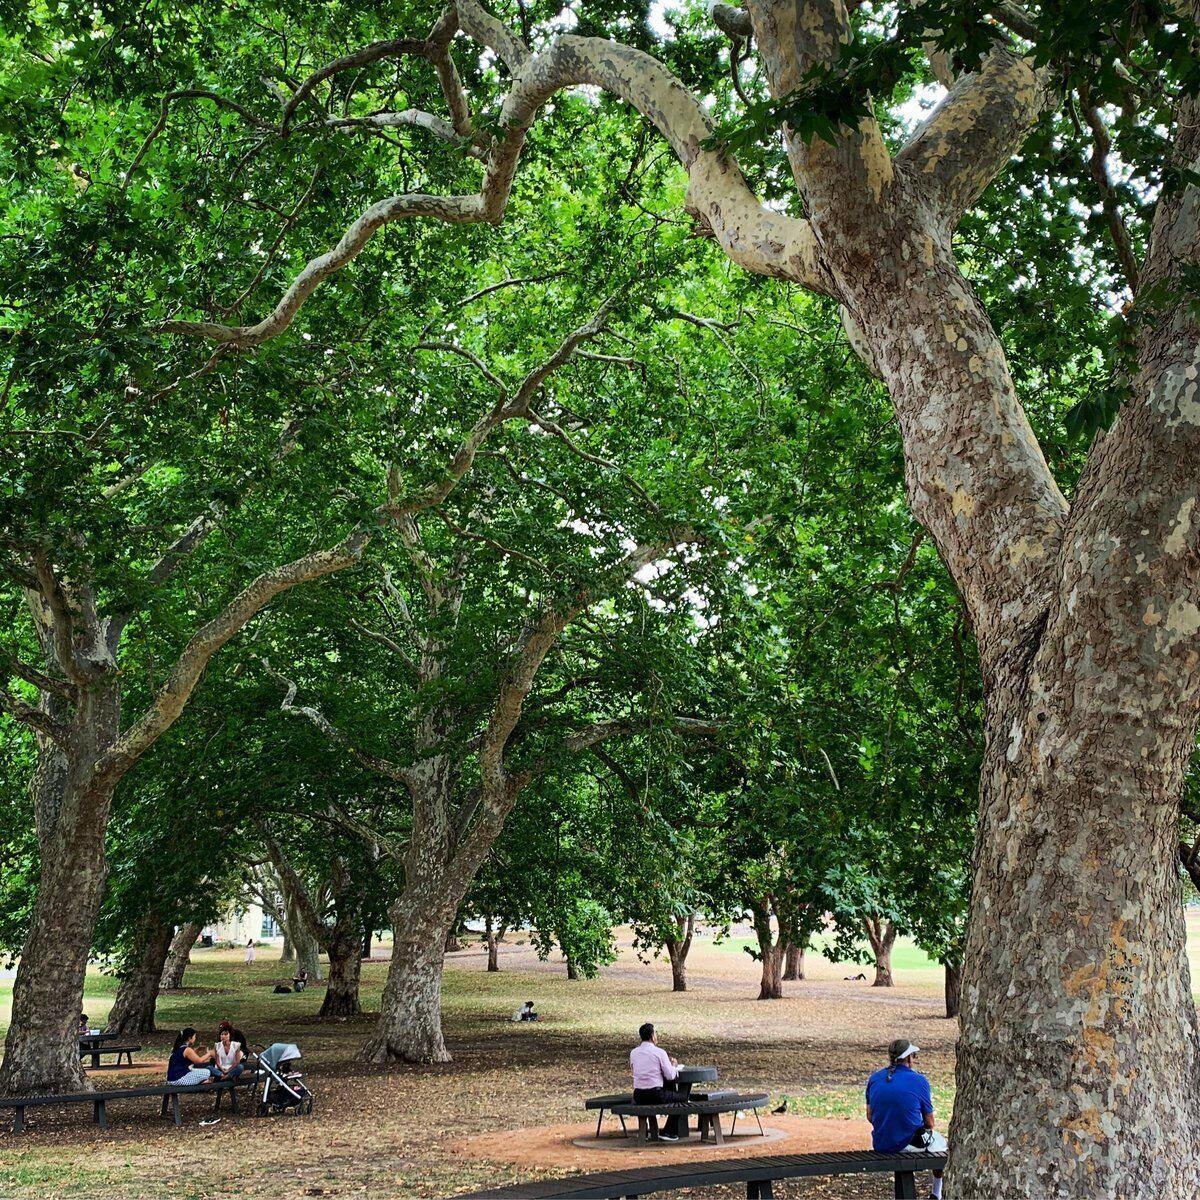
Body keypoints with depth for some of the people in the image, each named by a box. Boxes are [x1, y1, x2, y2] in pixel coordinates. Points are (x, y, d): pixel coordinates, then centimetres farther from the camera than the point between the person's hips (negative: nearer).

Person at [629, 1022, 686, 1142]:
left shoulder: (633, 1053, 4)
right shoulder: (659, 1052, -9)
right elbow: (670, 1076, -8)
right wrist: (674, 1066, 14)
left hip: (638, 1097, 5)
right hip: (656, 1095, -5)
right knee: (681, 1100, 17)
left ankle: (653, 1132, 36)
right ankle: (668, 1132, 15)